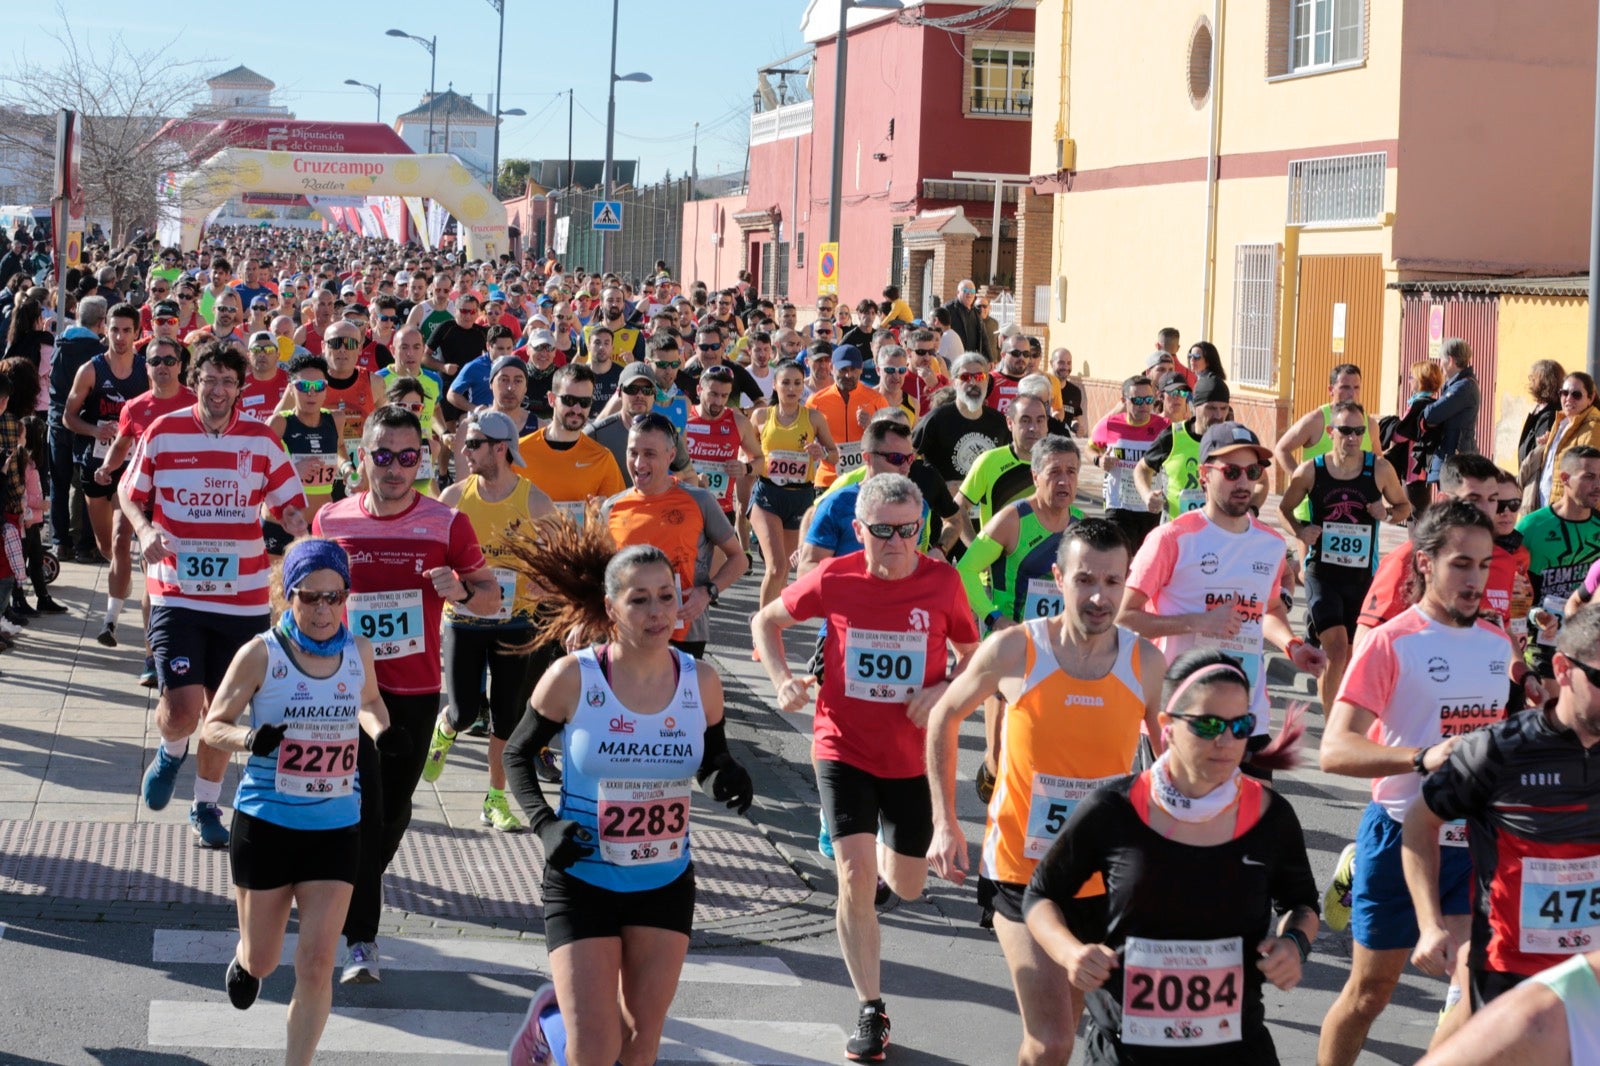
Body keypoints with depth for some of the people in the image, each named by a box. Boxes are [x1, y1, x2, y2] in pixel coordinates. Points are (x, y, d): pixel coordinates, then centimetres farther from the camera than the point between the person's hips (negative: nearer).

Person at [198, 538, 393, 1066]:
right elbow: (213, 726, -4)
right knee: (262, 961, 14)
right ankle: (244, 960, 51)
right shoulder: (262, 653, -10)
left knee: (317, 964, -6)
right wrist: (249, 737, -26)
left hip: (335, 828, 2)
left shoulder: (358, 651, -1)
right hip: (265, 823, -1)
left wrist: (381, 732, -3)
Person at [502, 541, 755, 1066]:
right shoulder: (572, 678, -14)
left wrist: (727, 778, -15)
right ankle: (550, 1019, 31)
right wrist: (545, 824, -14)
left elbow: (713, 759, 9)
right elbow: (517, 753, 1)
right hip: (582, 881, -3)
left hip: (665, 885, 3)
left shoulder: (701, 681, -6)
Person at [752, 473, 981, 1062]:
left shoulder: (942, 581, -9)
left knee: (906, 887, 14)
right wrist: (782, 679, -11)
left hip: (913, 755, 1)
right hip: (844, 748, -1)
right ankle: (871, 1012, 1)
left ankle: (888, 850, 52)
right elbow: (766, 621, 6)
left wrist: (943, 691, -16)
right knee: (856, 878, -12)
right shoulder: (834, 578, -10)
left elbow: (973, 655, 5)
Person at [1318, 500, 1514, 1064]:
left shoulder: (1498, 643, 6)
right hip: (1402, 836, -5)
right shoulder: (1391, 642, -12)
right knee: (1370, 992, 7)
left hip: (1476, 843, 5)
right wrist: (1422, 758, -34)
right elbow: (1335, 750, -21)